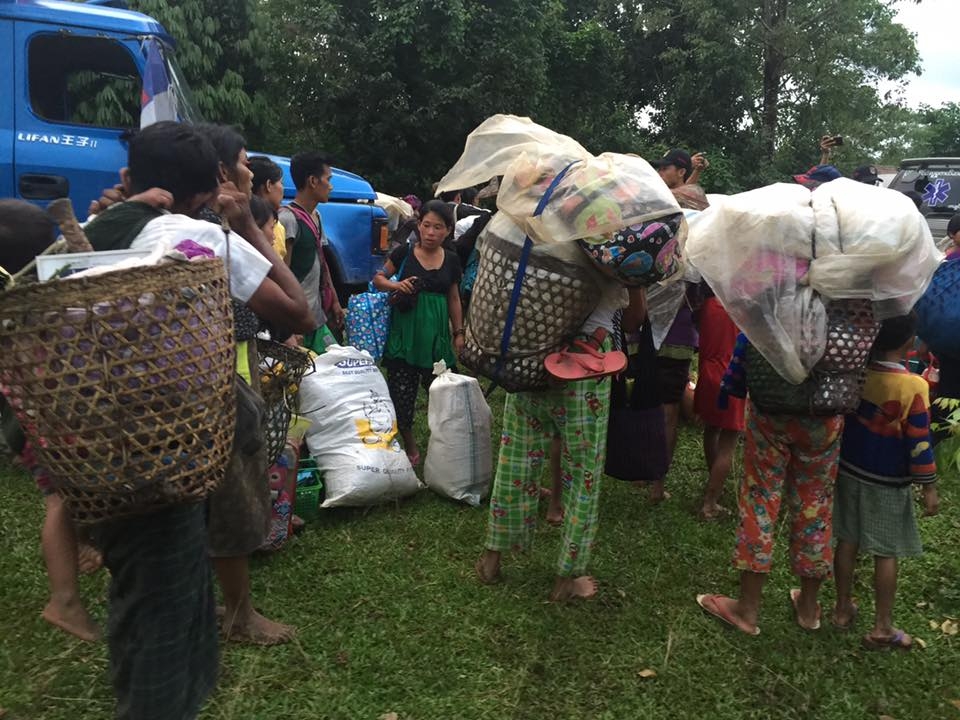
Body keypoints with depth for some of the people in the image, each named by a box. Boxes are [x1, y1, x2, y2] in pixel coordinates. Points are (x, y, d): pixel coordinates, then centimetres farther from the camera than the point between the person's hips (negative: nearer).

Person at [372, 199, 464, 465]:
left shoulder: (451, 260, 7)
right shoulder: (404, 252, 0)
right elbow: (378, 278, 7)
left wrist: (459, 332, 13)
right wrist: (396, 285, -13)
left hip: (436, 334, 2)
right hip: (404, 332, -1)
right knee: (402, 390, 0)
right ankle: (409, 443, 17)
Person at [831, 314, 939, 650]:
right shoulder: (913, 387, -20)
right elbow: (919, 442, -15)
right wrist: (928, 487, -7)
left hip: (849, 469, 4)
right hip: (887, 481, -4)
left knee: (847, 541, 14)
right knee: (886, 553, 7)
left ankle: (843, 609, 27)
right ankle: (882, 627, 16)